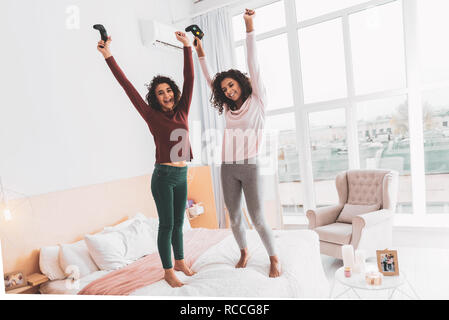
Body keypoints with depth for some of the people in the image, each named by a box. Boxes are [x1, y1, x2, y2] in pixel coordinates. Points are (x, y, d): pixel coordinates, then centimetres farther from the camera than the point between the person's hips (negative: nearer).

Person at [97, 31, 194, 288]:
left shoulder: (182, 112, 6)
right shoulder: (153, 116, -4)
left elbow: (189, 79, 2)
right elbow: (128, 86, -7)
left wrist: (188, 47, -3)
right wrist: (109, 57, -10)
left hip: (182, 175, 5)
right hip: (164, 176, -5)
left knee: (178, 222, 17)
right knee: (166, 225, 3)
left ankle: (180, 261, 33)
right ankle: (168, 272, 17)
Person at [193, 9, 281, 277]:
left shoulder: (257, 101, 0)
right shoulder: (228, 108, 13)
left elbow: (253, 65, -7)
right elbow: (211, 81, 18)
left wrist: (249, 26, -11)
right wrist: (200, 53, 15)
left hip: (250, 166, -5)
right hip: (228, 168, 5)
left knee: (258, 219, -2)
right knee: (234, 217, 12)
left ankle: (274, 258, 20)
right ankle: (244, 252, 35)